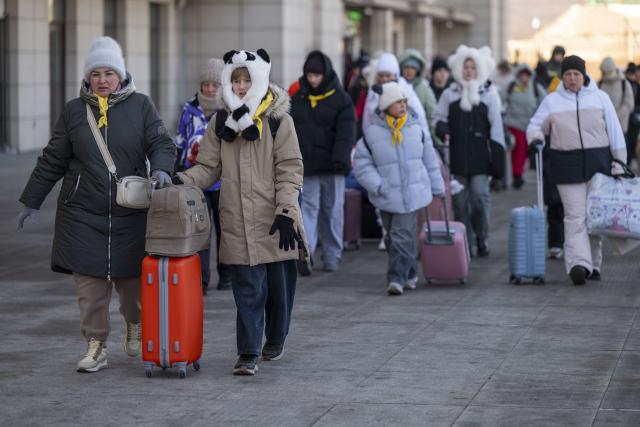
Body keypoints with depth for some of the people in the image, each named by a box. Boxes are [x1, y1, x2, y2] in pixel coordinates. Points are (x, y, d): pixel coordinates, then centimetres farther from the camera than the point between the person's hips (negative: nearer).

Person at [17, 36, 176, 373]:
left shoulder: (140, 106, 2)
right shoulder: (74, 111, 6)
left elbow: (161, 143, 0)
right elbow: (53, 160, 11)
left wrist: (161, 168, -23)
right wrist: (32, 201, 13)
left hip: (131, 212, -1)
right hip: (83, 214, 1)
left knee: (132, 277, 6)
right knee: (90, 280, -2)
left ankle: (135, 327, 34)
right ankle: (96, 346, 7)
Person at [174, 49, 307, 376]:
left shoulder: (278, 120, -1)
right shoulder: (220, 122, 9)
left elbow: (289, 170, -3)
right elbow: (209, 167, 10)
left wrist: (286, 212, -11)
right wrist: (183, 180, -9)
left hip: (274, 222, -1)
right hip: (238, 222, 1)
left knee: (279, 284, 9)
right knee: (247, 288, -4)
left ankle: (275, 341, 31)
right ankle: (248, 354, -2)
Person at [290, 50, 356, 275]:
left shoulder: (341, 99, -2)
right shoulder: (297, 98, 8)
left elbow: (346, 132, -10)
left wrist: (340, 159, -22)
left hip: (332, 166, -2)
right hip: (307, 164, 2)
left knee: (333, 210, 6)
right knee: (309, 206, -6)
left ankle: (332, 256, 15)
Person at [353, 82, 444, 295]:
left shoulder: (416, 129, 2)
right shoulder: (372, 133, -5)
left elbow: (430, 160, 12)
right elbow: (362, 164, -1)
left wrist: (437, 187, 16)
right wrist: (377, 185, -13)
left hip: (412, 194, -1)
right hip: (387, 196, 1)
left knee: (403, 236, -10)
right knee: (393, 238, 11)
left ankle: (397, 278, -8)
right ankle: (410, 274, 27)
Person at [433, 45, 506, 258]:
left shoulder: (489, 94, 3)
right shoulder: (450, 94, 7)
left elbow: (496, 126, 1)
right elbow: (439, 118, 14)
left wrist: (497, 154, -5)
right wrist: (443, 130, -8)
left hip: (480, 155, -2)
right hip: (458, 156, 2)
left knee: (480, 196, -8)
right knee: (460, 200, 3)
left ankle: (482, 239, 8)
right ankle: (464, 242, 11)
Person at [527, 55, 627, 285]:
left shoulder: (600, 98, 7)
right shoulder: (552, 101, 7)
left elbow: (614, 132, 7)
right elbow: (535, 126, 12)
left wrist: (619, 161, 2)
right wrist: (535, 136, -11)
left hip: (598, 162, 1)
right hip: (567, 165, -1)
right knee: (575, 216, -11)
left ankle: (593, 264, 17)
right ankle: (579, 264, -22)